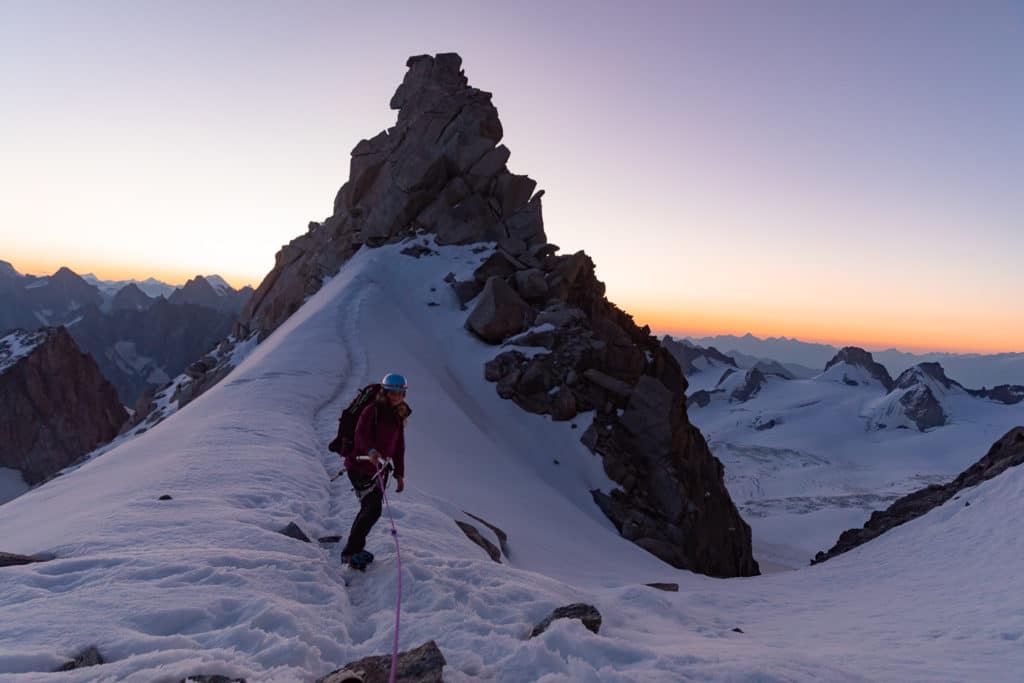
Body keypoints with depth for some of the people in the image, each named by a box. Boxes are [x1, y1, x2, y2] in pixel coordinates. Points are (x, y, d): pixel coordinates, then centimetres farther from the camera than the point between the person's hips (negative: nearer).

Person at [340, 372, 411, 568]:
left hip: (380, 468, 8)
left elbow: (399, 446, 16)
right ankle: (350, 552, -4)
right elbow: (360, 435, -27)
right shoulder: (372, 410, -12)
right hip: (360, 466, -7)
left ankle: (355, 549, 29)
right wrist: (371, 451, -47)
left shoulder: (399, 416, 11)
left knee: (370, 509, 13)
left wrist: (399, 474, 15)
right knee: (373, 509, -14)